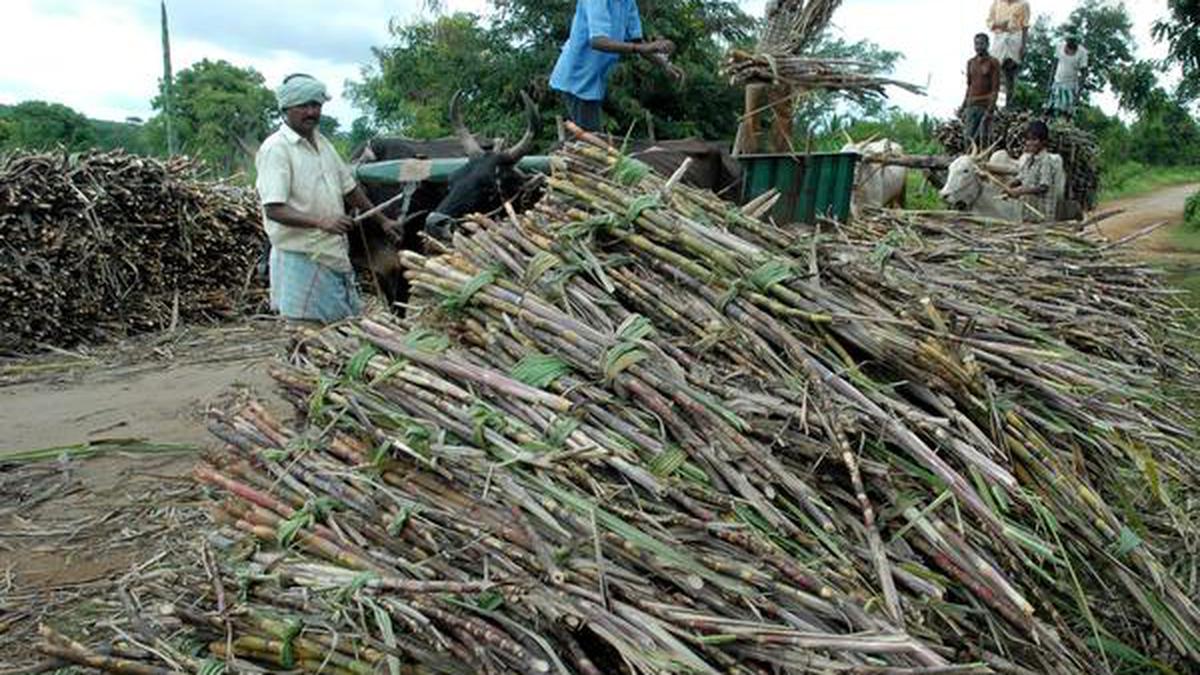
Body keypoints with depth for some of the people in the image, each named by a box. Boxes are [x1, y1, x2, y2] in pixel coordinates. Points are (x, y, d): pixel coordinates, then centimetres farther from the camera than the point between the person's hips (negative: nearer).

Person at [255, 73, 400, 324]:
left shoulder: (322, 143, 13)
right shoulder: (275, 148, -12)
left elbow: (349, 188, 24)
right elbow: (274, 209, -21)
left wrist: (382, 220, 26)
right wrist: (320, 222, -32)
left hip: (336, 255, 8)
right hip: (301, 259, -8)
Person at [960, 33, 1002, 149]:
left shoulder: (993, 63, -2)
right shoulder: (970, 63, 15)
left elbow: (995, 88, -7)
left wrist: (990, 109, -17)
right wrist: (963, 107, 13)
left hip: (986, 105, -5)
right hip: (971, 105, 5)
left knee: (984, 138, -6)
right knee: (968, 136, -1)